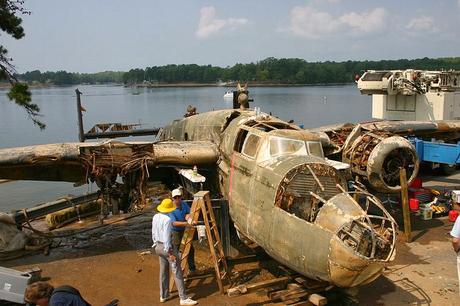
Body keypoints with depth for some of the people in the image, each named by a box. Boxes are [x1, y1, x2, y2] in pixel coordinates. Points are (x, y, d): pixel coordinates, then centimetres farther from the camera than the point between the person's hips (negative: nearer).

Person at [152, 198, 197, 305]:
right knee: (177, 273, -3)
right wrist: (170, 253, -19)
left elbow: (153, 233, 11)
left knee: (163, 271, 18)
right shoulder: (167, 219, -21)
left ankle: (163, 296, 27)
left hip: (158, 246, 9)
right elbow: (166, 237, -23)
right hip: (167, 247, -9)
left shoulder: (155, 217, 4)